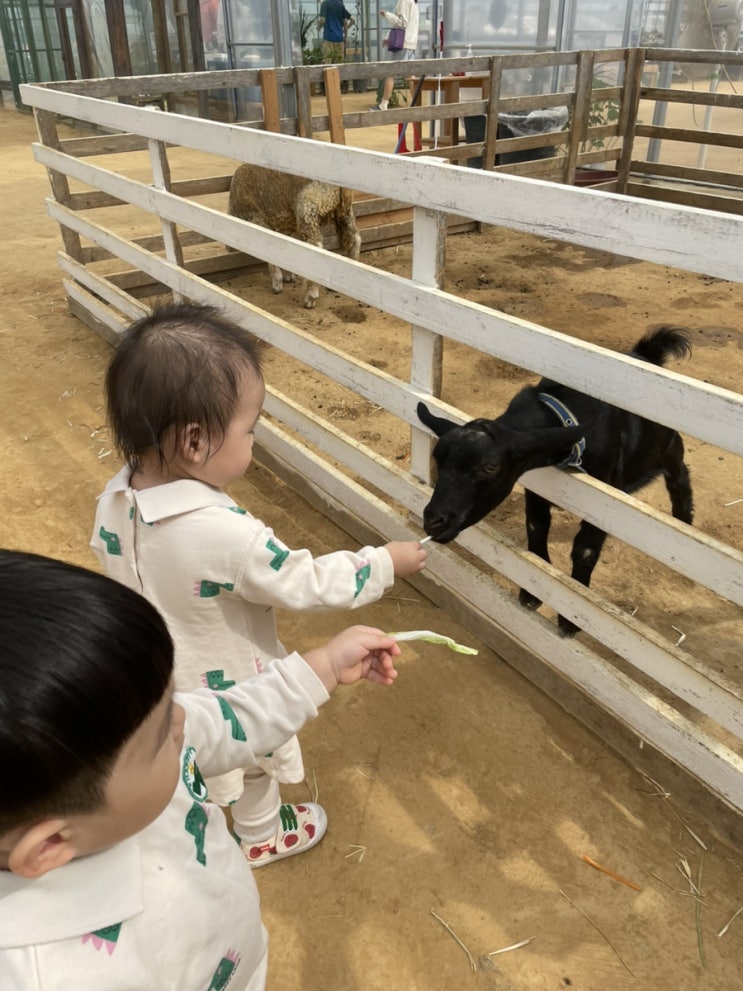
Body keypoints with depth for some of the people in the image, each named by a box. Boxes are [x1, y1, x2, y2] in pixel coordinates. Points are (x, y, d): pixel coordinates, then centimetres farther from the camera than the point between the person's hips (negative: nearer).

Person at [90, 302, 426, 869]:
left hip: (152, 676, 7)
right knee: (252, 766, 26)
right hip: (228, 691, -6)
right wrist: (387, 563, -16)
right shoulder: (227, 535, -42)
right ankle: (262, 836, 54)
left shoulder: (114, 502, -18)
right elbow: (311, 584, -30)